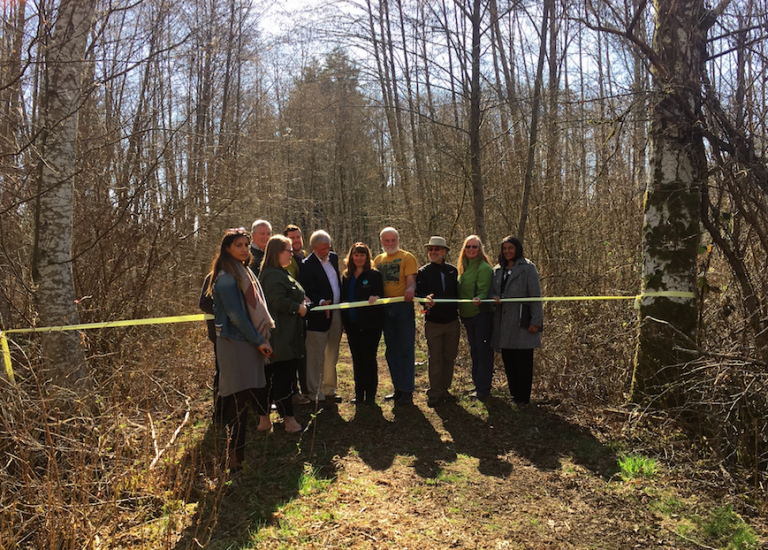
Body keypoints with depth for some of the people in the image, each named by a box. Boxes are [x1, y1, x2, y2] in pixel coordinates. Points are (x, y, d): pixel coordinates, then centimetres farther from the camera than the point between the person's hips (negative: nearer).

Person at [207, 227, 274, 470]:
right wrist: (259, 340, -11)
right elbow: (236, 315, -15)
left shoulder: (245, 273, 16)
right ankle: (236, 458, 2)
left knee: (245, 398, 12)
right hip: (235, 343, -9)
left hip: (250, 342, 9)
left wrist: (262, 338, 9)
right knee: (239, 400, -6)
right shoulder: (226, 277, -12)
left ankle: (240, 453, 22)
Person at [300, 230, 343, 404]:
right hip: (319, 316, -7)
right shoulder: (307, 265, -12)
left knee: (331, 356, 17)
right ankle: (315, 394, 12)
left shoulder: (333, 257, 10)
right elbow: (309, 292, -18)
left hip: (336, 314, 7)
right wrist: (321, 302, -35)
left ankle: (329, 390, 31)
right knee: (316, 357, 1)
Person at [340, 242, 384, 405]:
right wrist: (343, 322, 8)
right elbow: (343, 298, 15)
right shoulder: (346, 277, 11)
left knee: (369, 358, 0)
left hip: (370, 323, -5)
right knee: (357, 359, 11)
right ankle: (359, 393, 21)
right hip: (352, 324, 5)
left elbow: (379, 295, -9)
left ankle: (370, 394, 10)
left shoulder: (374, 274, -3)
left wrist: (375, 298, -33)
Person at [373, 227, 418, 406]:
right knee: (391, 351, 12)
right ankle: (398, 389, 23)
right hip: (385, 308, 6)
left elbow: (411, 280, -13)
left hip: (403, 306, -6)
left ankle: (407, 391, 3)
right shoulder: (378, 260, 14)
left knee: (406, 350, -3)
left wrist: (410, 289, -33)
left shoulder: (407, 257, -1)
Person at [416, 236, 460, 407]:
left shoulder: (453, 270, 8)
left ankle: (444, 389, 22)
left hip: (452, 321, 3)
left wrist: (458, 310, -1)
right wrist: (426, 299, -30)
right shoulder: (423, 271, 1)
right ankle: (434, 394, 8)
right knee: (435, 358, -1)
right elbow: (419, 293, -9)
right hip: (433, 322, -3)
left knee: (449, 357, 9)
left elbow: (457, 293, 9)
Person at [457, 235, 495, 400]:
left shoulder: (483, 267, -12)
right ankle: (478, 385, 26)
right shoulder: (463, 267, 11)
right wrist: (459, 310, 9)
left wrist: (478, 299, -36)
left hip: (482, 314, -8)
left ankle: (483, 389, 3)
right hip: (467, 315, 8)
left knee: (483, 351, -2)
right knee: (474, 351, 15)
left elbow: (484, 291, -17)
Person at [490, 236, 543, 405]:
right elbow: (492, 290, 18)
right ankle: (514, 395, 22)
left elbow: (535, 296, -6)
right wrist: (493, 297, -7)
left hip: (521, 323, -5)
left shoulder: (528, 268, -3)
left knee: (523, 362, 0)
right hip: (503, 324, 6)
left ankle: (523, 398, 10)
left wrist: (536, 321, -12)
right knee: (508, 362, 10)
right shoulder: (497, 270, 14)